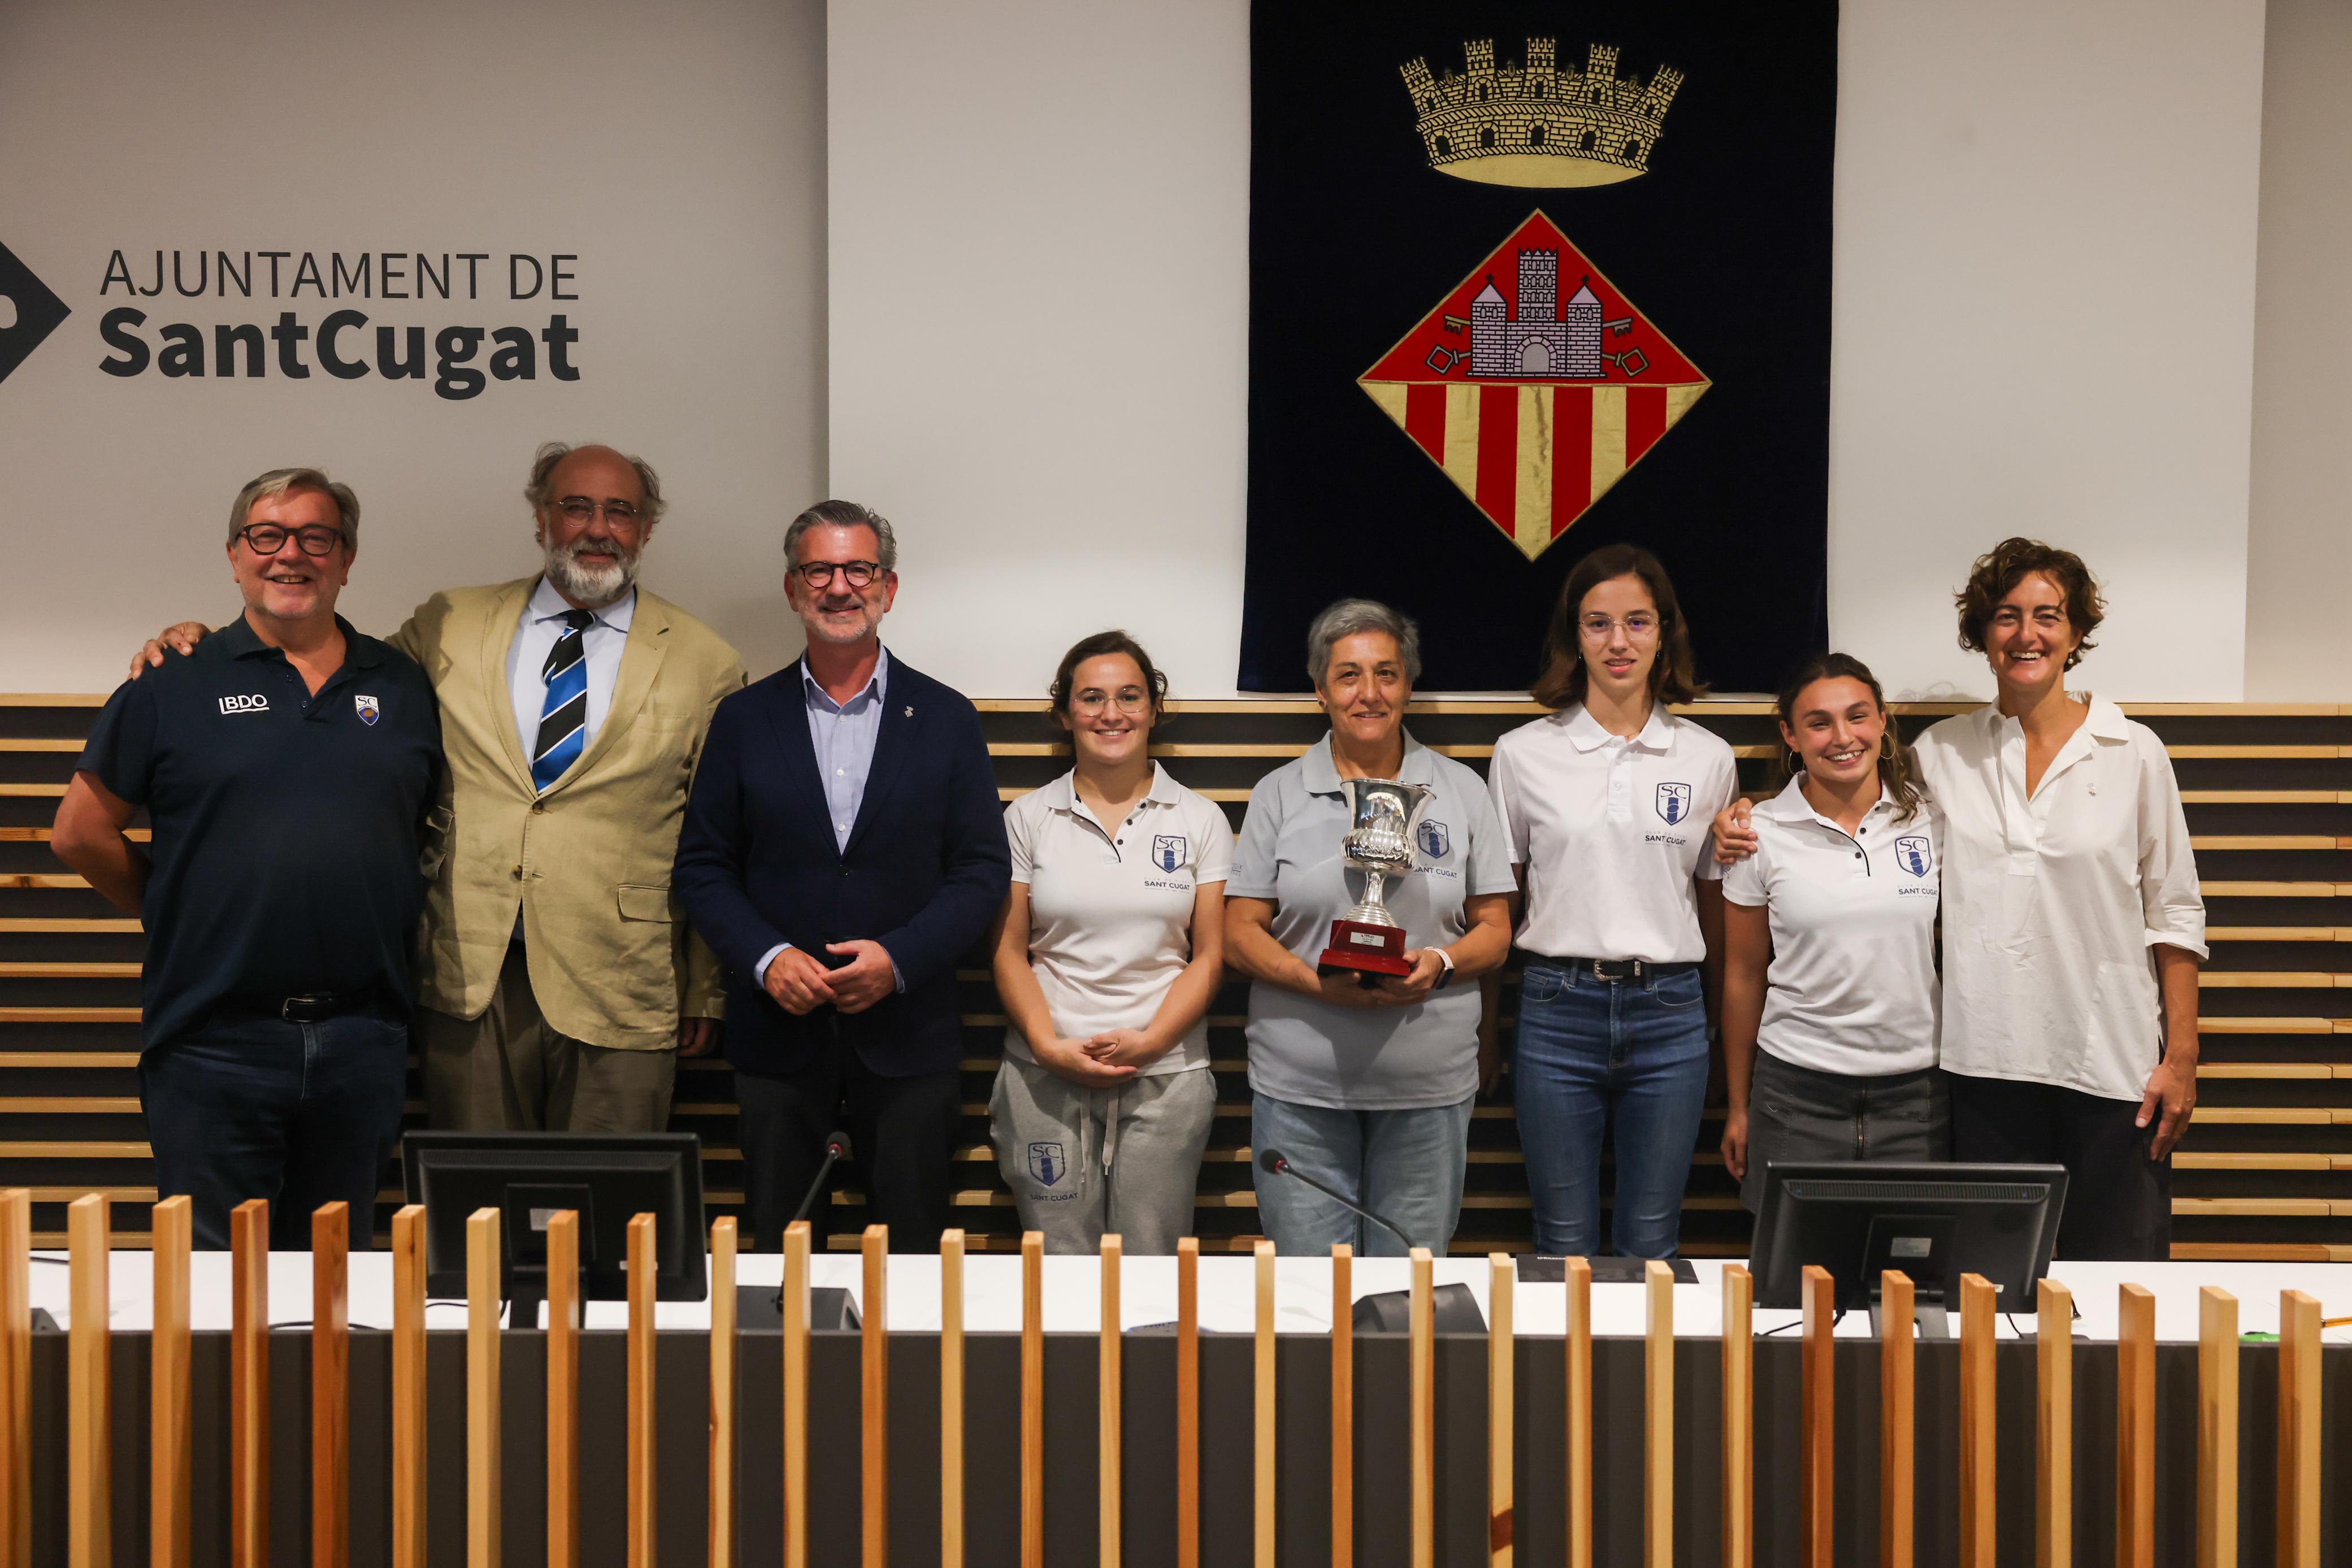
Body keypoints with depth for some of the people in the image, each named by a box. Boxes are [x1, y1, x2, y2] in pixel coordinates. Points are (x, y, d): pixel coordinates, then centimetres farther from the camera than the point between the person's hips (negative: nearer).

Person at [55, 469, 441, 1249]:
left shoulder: (404, 689, 10)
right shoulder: (174, 686, 2)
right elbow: (80, 833, 5)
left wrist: (387, 919, 5)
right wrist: (176, 916, 6)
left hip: (363, 1042, 3)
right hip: (215, 1041, -2)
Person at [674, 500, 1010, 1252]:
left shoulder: (946, 719, 3)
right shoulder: (745, 719, 5)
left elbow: (982, 872, 1)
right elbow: (703, 866, 5)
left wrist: (899, 958, -13)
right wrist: (765, 958, -11)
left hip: (907, 1035, -1)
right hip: (778, 1029, 1)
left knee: (912, 1256, 6)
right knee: (777, 1255, 8)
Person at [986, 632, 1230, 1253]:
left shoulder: (1199, 820, 6)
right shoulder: (1028, 818, 7)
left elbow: (1210, 956, 4)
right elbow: (1008, 951, 5)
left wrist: (1149, 1041, -10)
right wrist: (1050, 1046, -9)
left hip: (1166, 1075, 0)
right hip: (1047, 1077, 0)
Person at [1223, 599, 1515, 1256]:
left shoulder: (1459, 790, 9)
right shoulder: (1280, 794, 6)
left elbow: (1494, 930, 9)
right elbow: (1240, 933, 2)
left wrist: (1441, 964, -13)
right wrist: (1319, 983, -16)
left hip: (1429, 1083, 1)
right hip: (1301, 1085, -1)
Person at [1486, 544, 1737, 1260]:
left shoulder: (1708, 759, 5)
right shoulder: (1523, 754, 2)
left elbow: (1716, 904, 12)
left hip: (1668, 1013, 1)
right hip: (1559, 1009, -1)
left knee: (1651, 1245, 8)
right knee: (1564, 1246, 6)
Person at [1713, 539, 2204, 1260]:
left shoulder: (2134, 752, 3)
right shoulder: (1942, 752, 7)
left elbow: (2174, 913, 5)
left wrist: (2182, 1056, 0)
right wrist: (1748, 824, 1)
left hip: (2111, 1063, -1)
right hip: (1988, 1060, 1)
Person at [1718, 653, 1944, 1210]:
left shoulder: (1929, 819, 1)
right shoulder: (1762, 834, -2)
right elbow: (1744, 976, 5)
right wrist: (1739, 1107, 8)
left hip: (1915, 1089, 1)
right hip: (1797, 1092, -1)